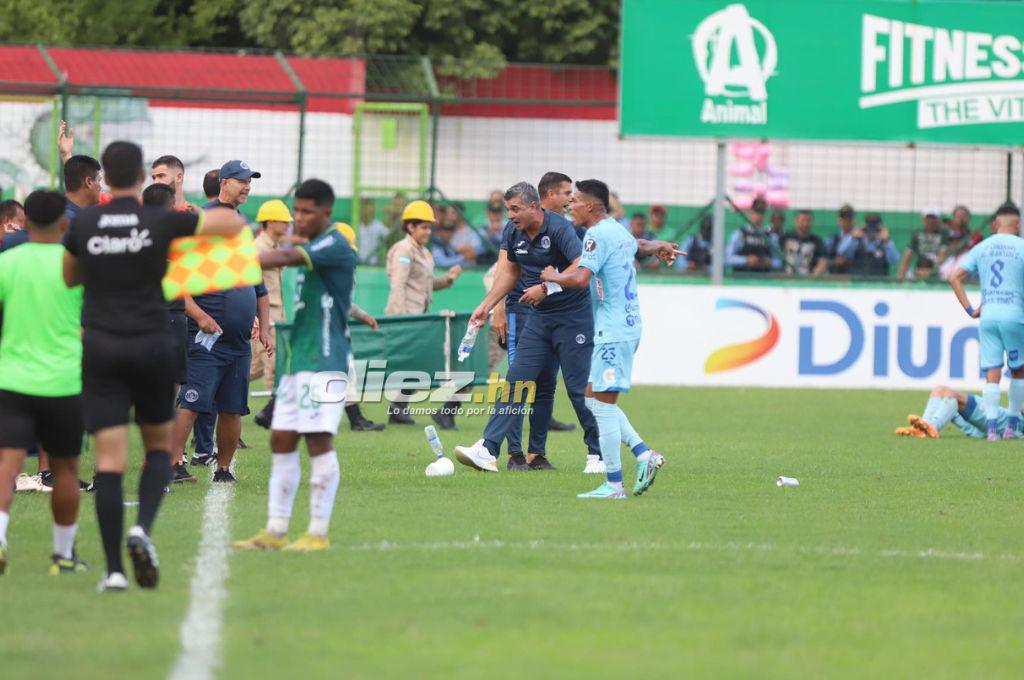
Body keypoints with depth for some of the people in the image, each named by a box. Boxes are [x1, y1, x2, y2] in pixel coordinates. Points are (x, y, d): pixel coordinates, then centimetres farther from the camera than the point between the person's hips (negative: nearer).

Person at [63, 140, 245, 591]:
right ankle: (143, 528, -10)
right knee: (159, 448, 16)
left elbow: (69, 278, 17)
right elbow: (235, 224, 3)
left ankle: (113, 570, -8)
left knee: (109, 460, -2)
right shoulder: (161, 223, -5)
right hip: (150, 347, -1)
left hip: (101, 350, 1)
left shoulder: (84, 224, 0)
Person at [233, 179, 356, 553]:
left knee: (318, 440, -9)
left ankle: (318, 533, -5)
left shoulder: (335, 246, -11)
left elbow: (287, 257, -26)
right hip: (300, 359, 10)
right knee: (282, 440, 6)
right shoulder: (314, 249, 18)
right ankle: (275, 531, 10)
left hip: (324, 361, -10)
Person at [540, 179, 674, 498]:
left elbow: (580, 278, -25)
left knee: (602, 404, -7)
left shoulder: (598, 235, -14)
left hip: (612, 331, -10)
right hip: (627, 325, 10)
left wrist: (553, 276, -9)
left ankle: (614, 485, -8)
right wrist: (656, 247, 56)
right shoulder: (619, 232, 15)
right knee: (594, 398, 14)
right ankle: (644, 454, 7)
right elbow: (636, 245, 38)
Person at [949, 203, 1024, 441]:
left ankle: (992, 428, -6)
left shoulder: (981, 248, 10)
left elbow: (955, 278, 6)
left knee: (992, 374, 2)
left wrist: (970, 310, 6)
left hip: (987, 316, 3)